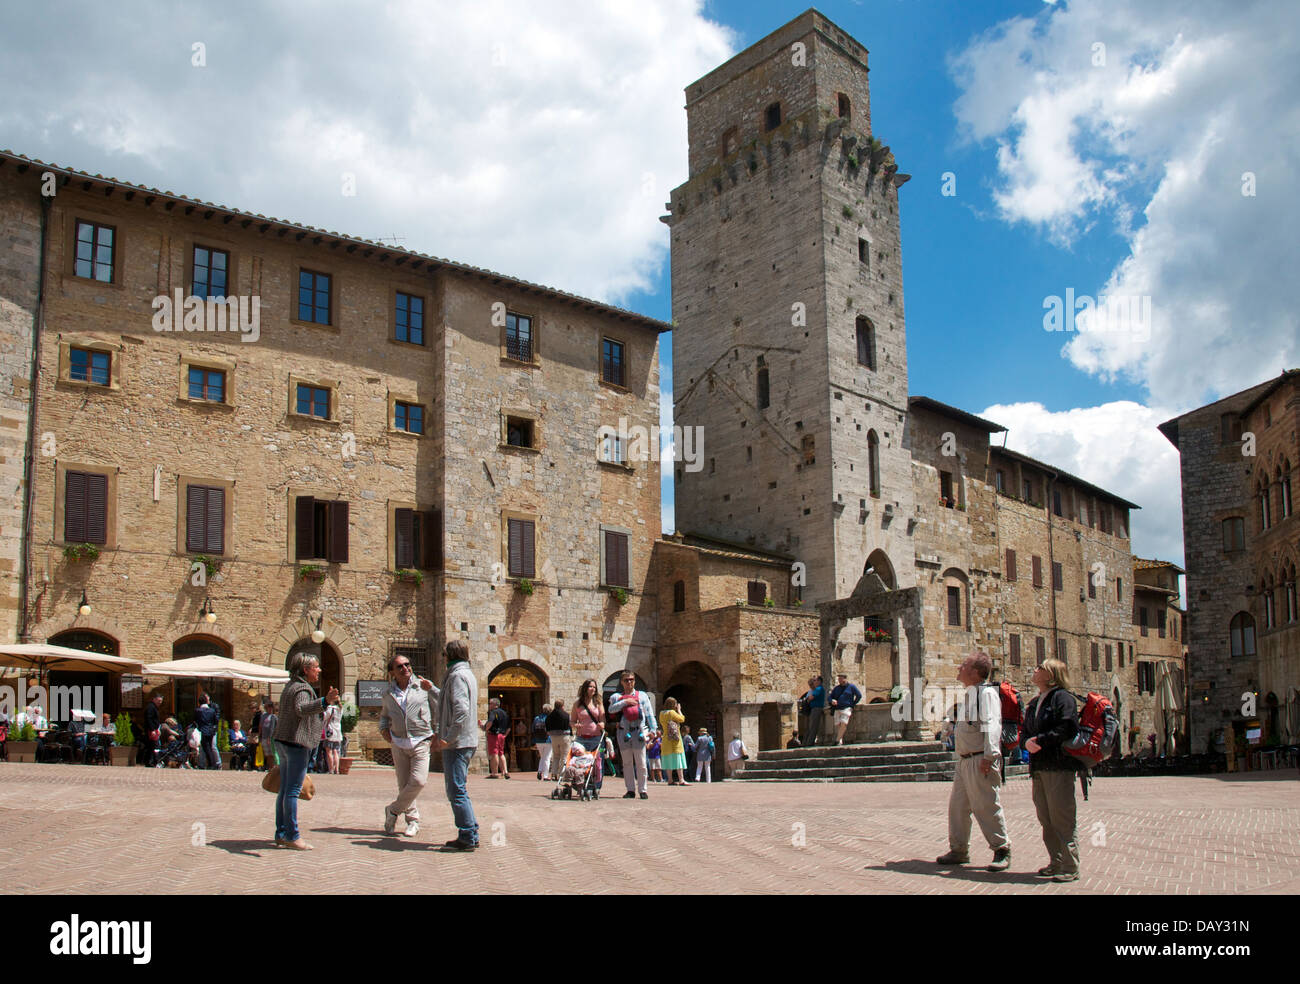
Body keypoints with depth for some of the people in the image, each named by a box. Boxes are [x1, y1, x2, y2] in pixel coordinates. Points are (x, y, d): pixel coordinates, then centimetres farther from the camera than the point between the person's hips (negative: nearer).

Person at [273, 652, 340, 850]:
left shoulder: (291, 686, 18)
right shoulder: (303, 688, -14)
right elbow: (301, 708, -36)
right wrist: (325, 702, -52)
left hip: (283, 742, 10)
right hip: (296, 743, -10)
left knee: (285, 790, 12)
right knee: (293, 790, -8)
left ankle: (281, 834, 16)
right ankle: (292, 836, -6)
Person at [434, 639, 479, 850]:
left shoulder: (457, 675, -13)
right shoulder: (468, 674, 18)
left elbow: (461, 709, -24)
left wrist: (448, 739, -22)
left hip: (457, 743, -10)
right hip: (468, 741, 10)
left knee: (456, 791, -7)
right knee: (458, 790, 15)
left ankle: (467, 838, -5)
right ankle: (471, 834, 17)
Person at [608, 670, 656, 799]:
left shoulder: (642, 695, 11)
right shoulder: (617, 697, 13)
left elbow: (649, 713, 6)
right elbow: (611, 709, -7)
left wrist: (653, 729, -4)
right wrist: (625, 702, -12)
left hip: (639, 731, -1)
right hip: (623, 732, 2)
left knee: (641, 763, -4)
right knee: (627, 763, 5)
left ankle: (642, 790, 1)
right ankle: (630, 790, 11)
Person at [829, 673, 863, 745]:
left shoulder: (851, 687, 8)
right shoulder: (837, 688, 20)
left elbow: (859, 695, 9)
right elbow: (830, 696, 21)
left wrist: (853, 704, 4)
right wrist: (832, 701, -3)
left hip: (846, 708, -5)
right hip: (837, 709, 5)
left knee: (843, 724, -21)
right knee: (837, 725, -5)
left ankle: (837, 741, -22)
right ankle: (840, 742, -3)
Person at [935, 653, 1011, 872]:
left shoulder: (987, 693, -13)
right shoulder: (970, 694, 17)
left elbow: (991, 725, -20)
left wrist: (989, 756, -25)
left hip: (981, 760, -10)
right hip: (965, 760, 10)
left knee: (986, 806, -5)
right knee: (957, 805, 11)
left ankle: (1002, 850, 7)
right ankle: (959, 850, 20)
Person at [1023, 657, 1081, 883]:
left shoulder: (1062, 697, -7)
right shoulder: (1034, 703, 19)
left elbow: (1068, 728, -19)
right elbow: (1026, 730, 19)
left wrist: (1040, 740, -17)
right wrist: (1028, 743, -4)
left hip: (1058, 766, -8)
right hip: (1038, 768, 8)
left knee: (1061, 819, -6)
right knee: (1046, 821, 11)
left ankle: (1070, 867, 1)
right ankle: (1056, 863, 20)